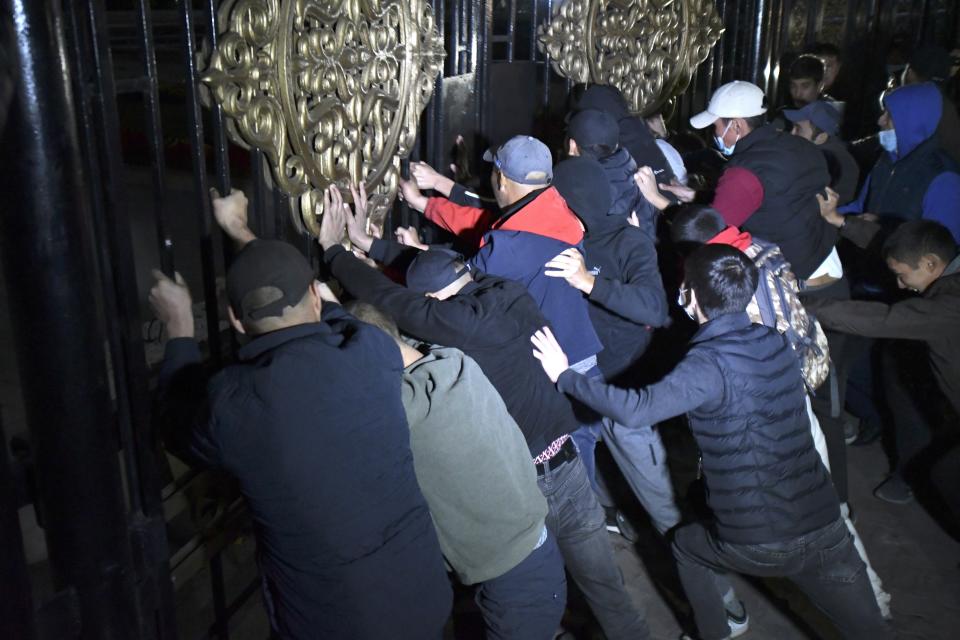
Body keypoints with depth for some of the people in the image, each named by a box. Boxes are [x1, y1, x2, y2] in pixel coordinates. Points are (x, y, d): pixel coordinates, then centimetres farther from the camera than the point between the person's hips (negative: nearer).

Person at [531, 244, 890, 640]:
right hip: (827, 531, 5)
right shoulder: (775, 342, 4)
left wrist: (564, 375, -19)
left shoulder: (710, 363, -18)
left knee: (687, 546, 27)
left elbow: (635, 410, -31)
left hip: (755, 546, -4)